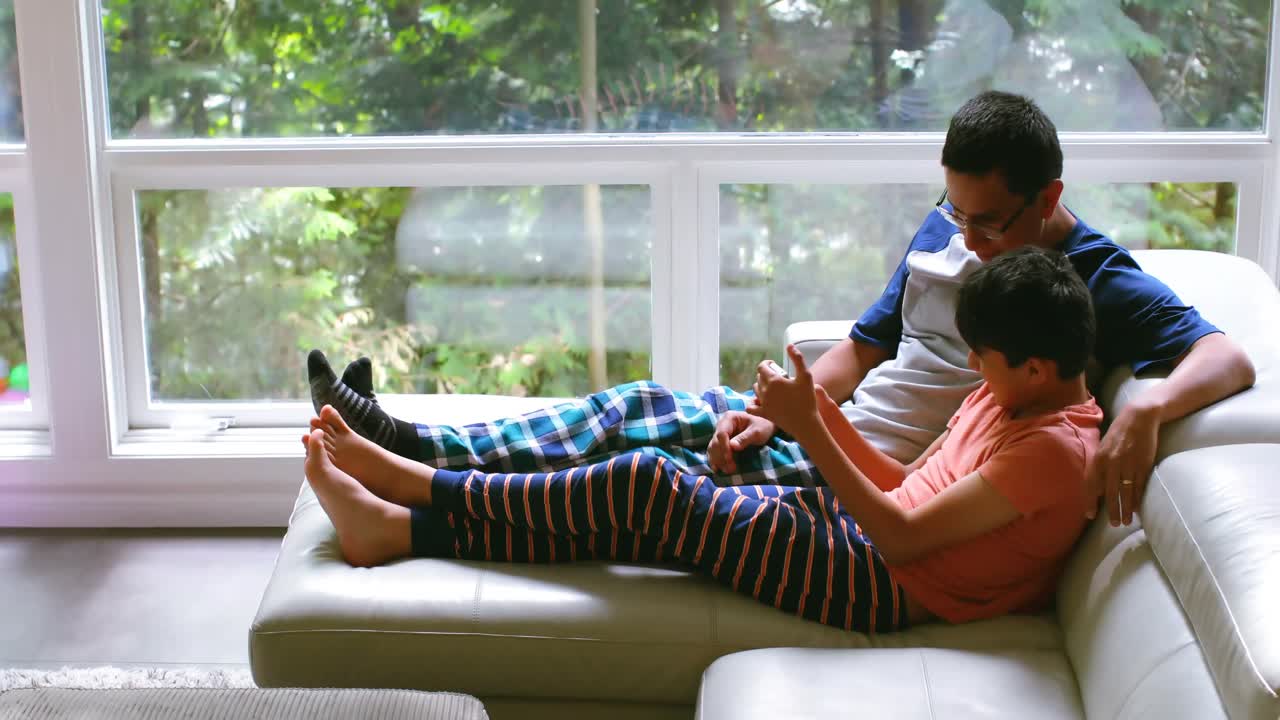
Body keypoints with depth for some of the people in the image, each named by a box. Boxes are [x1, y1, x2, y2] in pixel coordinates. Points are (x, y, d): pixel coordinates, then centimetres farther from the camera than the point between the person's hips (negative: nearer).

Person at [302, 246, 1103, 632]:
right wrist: (823, 412, 0)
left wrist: (807, 428, -22)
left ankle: (408, 481, -7)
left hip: (883, 586, -9)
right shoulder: (1009, 395, 10)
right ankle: (399, 522, -1)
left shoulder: (1053, 448, -19)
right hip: (859, 527, 9)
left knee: (644, 484, -17)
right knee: (624, 520, -3)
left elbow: (905, 534, -22)